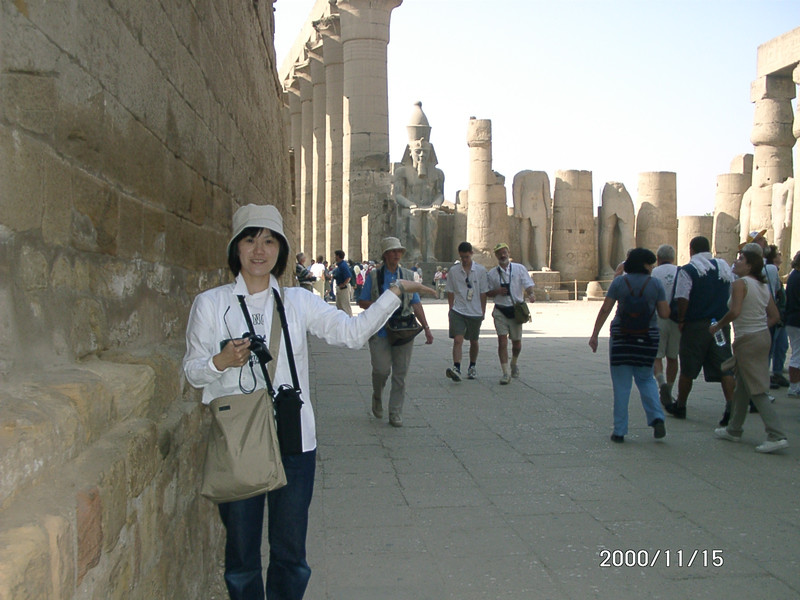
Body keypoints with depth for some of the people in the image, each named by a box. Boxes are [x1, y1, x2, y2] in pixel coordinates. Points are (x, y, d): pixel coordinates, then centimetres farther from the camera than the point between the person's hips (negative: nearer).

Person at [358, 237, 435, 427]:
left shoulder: (407, 276, 11)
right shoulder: (374, 276, 3)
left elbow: (416, 304, 11)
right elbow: (362, 302, 4)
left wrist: (426, 328, 4)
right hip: (380, 331, -2)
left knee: (400, 373, 3)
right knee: (382, 369, -9)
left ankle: (395, 414, 13)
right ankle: (377, 397, 24)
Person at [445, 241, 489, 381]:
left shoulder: (480, 270, 1)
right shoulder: (454, 270, 2)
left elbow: (483, 292, 5)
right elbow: (450, 292, 9)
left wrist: (483, 312, 4)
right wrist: (451, 309, 5)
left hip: (475, 312, 1)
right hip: (458, 312, -1)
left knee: (473, 341, 13)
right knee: (458, 340, -15)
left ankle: (472, 367, 30)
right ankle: (456, 369, -23)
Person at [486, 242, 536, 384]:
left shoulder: (519, 268, 4)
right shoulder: (491, 273, 6)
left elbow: (528, 285, -2)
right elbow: (487, 293, 10)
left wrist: (530, 294, -24)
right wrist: (497, 291, -11)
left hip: (516, 310, 0)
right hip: (500, 311, 0)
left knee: (517, 342, 9)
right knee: (502, 340, -9)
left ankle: (514, 363, 39)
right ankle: (506, 373, -5)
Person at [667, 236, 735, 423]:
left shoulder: (688, 270, -8)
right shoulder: (725, 267, 9)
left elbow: (682, 299, -16)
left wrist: (681, 320, -5)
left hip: (696, 325, -4)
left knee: (687, 369, 8)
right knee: (724, 367, 3)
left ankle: (680, 406, 21)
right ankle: (731, 406, -10)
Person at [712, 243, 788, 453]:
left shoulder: (740, 283, -13)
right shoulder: (763, 286, 11)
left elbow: (735, 312, -25)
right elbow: (774, 316, 12)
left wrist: (717, 326, -12)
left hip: (747, 340, -9)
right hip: (763, 336, 9)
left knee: (757, 390, -6)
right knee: (741, 387, 18)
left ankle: (777, 436, -10)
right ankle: (734, 430, 28)